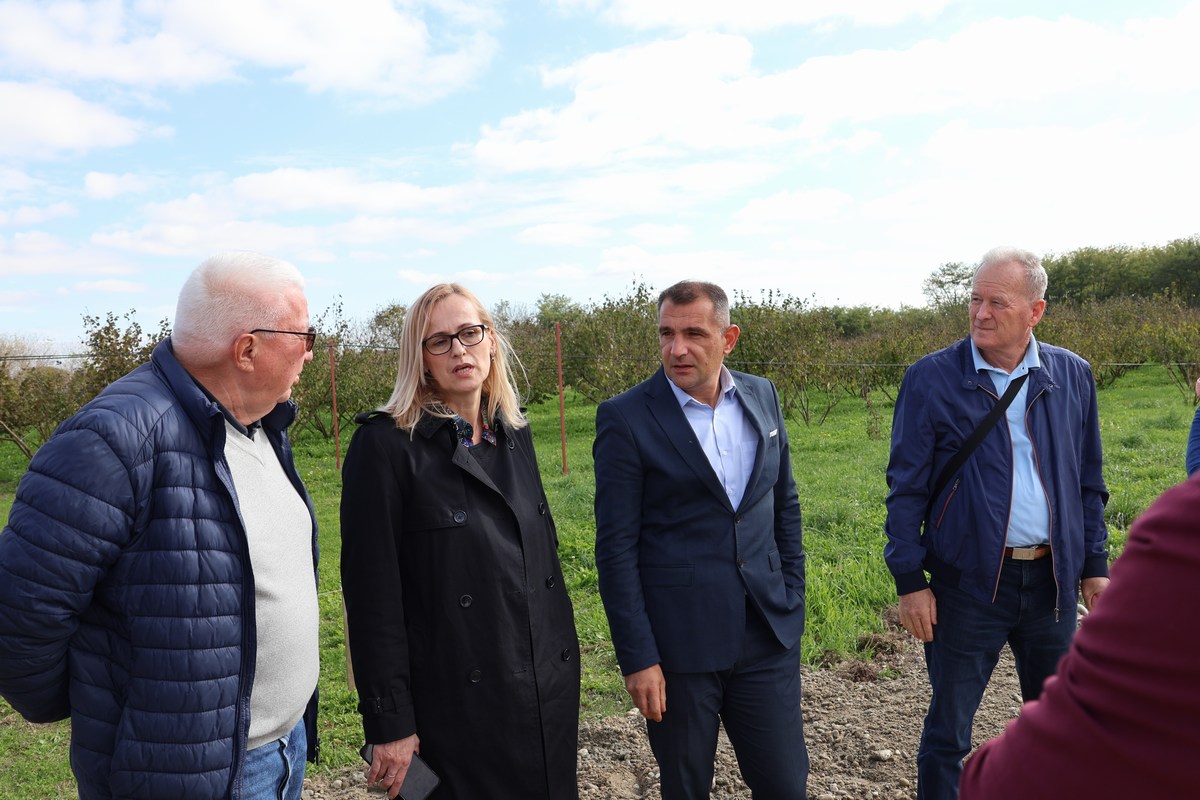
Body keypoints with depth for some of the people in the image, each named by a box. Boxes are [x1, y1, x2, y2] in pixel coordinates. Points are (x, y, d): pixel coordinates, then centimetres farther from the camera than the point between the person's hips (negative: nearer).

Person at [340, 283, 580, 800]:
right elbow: (372, 592, -13)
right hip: (456, 712, -6)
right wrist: (390, 724, -13)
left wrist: (562, 656, 14)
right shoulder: (385, 445, -12)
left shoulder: (514, 436, 7)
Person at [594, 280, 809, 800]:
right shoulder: (626, 418, -11)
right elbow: (616, 547, -10)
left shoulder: (762, 397, 4)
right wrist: (636, 657, -11)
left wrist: (793, 602, 10)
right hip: (677, 645, -3)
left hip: (768, 636, 4)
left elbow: (785, 505, 13)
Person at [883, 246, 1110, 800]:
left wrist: (1094, 565, 8)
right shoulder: (931, 379, -8)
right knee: (948, 729, 9)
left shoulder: (1072, 376, 3)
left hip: (1053, 579, 4)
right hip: (968, 582, -3)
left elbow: (1088, 481, 11)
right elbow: (906, 488, -7)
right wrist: (910, 580, -9)